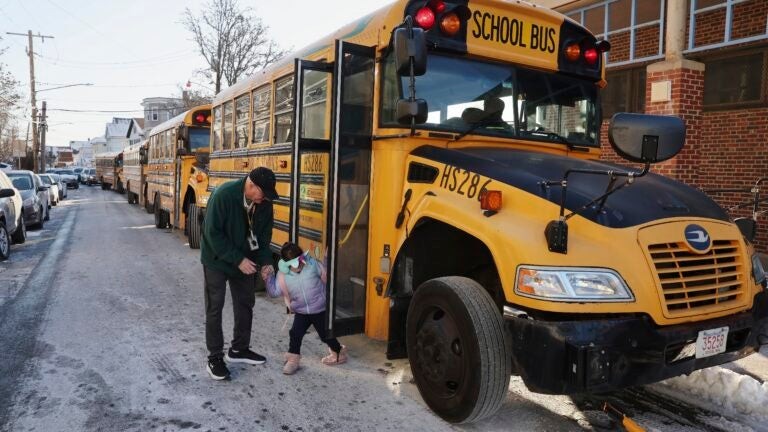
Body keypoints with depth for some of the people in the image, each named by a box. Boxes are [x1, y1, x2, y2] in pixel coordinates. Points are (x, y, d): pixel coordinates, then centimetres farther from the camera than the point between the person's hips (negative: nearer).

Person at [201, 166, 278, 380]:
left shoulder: (264, 202, -13)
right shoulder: (223, 195, -29)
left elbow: (264, 233, 0)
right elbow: (213, 234, -26)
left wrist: (266, 261, -12)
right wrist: (238, 260, -27)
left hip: (245, 260, 6)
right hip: (217, 260, -6)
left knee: (245, 304, 13)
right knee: (215, 308, 2)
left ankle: (239, 349, 30)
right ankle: (215, 358, 14)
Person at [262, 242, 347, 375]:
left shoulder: (313, 264, -16)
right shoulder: (283, 275, -12)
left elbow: (326, 275, -2)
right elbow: (274, 291, -6)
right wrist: (268, 278, -17)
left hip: (320, 310, -2)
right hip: (300, 312, 2)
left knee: (325, 334, 10)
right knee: (295, 333, -8)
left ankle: (339, 352, 37)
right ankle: (292, 360, 13)